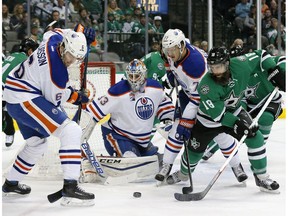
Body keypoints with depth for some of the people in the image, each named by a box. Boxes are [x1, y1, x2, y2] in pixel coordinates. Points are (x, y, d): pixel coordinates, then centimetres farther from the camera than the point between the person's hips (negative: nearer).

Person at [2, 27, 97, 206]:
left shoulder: (54, 39, -3)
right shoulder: (58, 73, -26)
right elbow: (54, 99, -12)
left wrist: (84, 37, 12)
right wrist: (75, 96, 6)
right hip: (25, 99, -11)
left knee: (37, 141, 27)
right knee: (71, 131, -18)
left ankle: (11, 184, 40)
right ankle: (70, 187, -23)